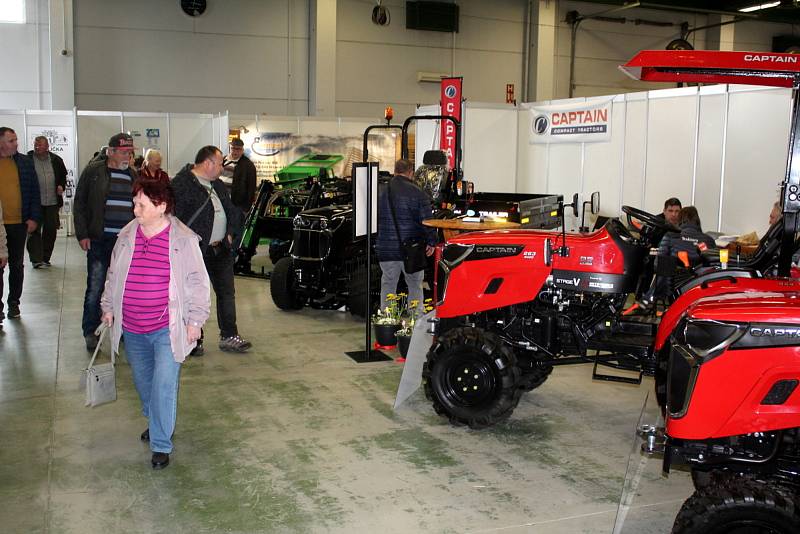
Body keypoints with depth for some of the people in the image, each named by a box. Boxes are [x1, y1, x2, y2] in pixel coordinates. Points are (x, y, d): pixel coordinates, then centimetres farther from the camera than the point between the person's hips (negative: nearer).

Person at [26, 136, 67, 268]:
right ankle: (36, 259, 0)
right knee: (34, 230, -3)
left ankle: (45, 258, 20)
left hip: (52, 202, 3)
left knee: (51, 230, 8)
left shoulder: (56, 160, 6)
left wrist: (61, 186, 1)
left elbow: (63, 176, 20)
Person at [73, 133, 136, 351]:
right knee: (95, 289, 0)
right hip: (99, 240, -3)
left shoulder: (134, 175, 9)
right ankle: (90, 332, 13)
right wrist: (82, 234, -7)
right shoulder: (93, 171, -2)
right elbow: (79, 204, 0)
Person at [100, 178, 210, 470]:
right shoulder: (126, 235, 3)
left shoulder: (184, 240, -11)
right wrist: (108, 306, 15)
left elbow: (198, 282, -6)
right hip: (132, 328, 5)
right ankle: (155, 422, 43)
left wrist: (195, 320, -7)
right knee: (143, 381, 19)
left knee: (164, 385, -8)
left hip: (167, 328, -5)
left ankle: (161, 444, 4)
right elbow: (113, 274, 17)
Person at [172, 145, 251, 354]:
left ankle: (229, 336, 17)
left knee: (226, 292, 9)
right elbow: (174, 217, -19)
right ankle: (194, 341, 16)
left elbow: (232, 211, 24)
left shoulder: (218, 185, 15)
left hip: (221, 249, 8)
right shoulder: (182, 184, -13)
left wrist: (230, 233, 10)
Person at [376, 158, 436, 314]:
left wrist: (376, 242, 23)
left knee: (388, 285, 12)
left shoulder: (381, 192, 4)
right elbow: (427, 221, -9)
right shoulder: (417, 193, -9)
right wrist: (431, 242, 3)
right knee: (415, 286, 9)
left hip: (386, 250, 3)